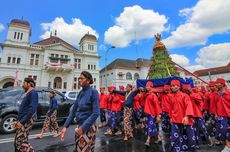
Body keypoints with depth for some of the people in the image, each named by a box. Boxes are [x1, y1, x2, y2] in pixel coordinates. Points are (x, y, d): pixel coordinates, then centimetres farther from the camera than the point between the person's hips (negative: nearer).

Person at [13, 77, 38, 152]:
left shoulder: (33, 93, -14)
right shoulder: (27, 93, 15)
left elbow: (32, 109, -23)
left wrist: (22, 121, -22)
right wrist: (18, 120, 17)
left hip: (27, 120, -9)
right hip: (23, 120, 9)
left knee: (21, 141, -7)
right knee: (17, 141, 16)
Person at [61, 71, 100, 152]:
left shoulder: (93, 92, -17)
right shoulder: (80, 93, 4)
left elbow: (96, 113, -22)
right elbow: (73, 110, 6)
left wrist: (83, 127, -23)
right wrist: (65, 126, 0)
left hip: (88, 127, -7)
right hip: (79, 125, 7)